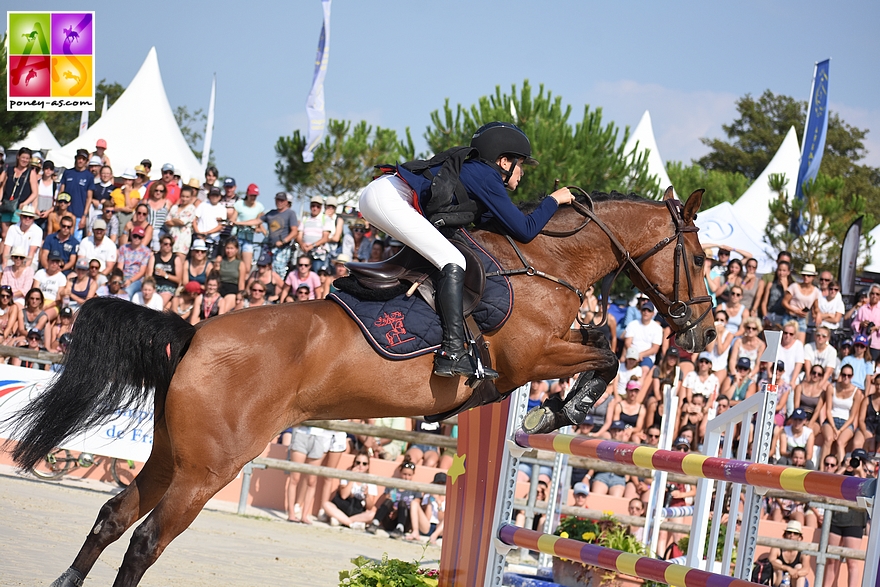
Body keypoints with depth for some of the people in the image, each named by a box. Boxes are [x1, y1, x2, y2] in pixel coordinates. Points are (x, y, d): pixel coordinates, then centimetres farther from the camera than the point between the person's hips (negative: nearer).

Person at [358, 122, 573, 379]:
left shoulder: (475, 171, 22)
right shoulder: (486, 178, -4)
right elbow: (524, 231, -6)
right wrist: (553, 200, 6)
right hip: (388, 196, -11)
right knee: (453, 263, -17)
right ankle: (452, 352, -26)